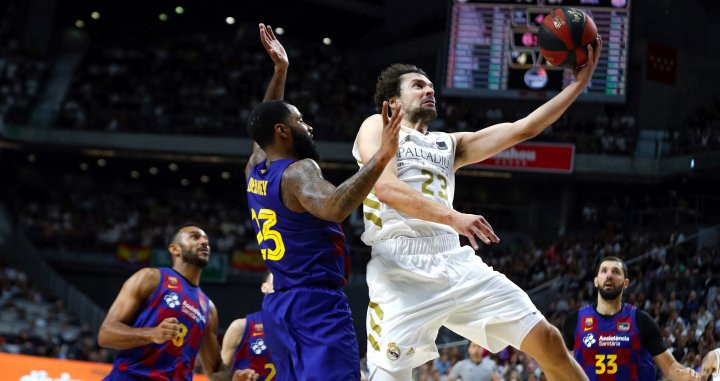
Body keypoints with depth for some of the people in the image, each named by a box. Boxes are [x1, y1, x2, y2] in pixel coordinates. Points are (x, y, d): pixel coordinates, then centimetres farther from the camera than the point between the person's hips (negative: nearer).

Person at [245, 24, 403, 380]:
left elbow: (263, 123, 35)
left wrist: (280, 71, 34)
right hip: (317, 304, -10)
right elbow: (333, 207, -36)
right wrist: (381, 157, -39)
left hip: (278, 305, 10)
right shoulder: (298, 172, -13)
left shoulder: (255, 170, 13)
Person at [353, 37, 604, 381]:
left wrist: (578, 84, 14)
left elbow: (522, 129, 21)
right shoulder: (377, 126, 9)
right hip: (400, 267, -6)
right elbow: (386, 188, -10)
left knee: (547, 341, -1)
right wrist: (453, 217, -22)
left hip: (455, 261, 6)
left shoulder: (450, 145, 27)